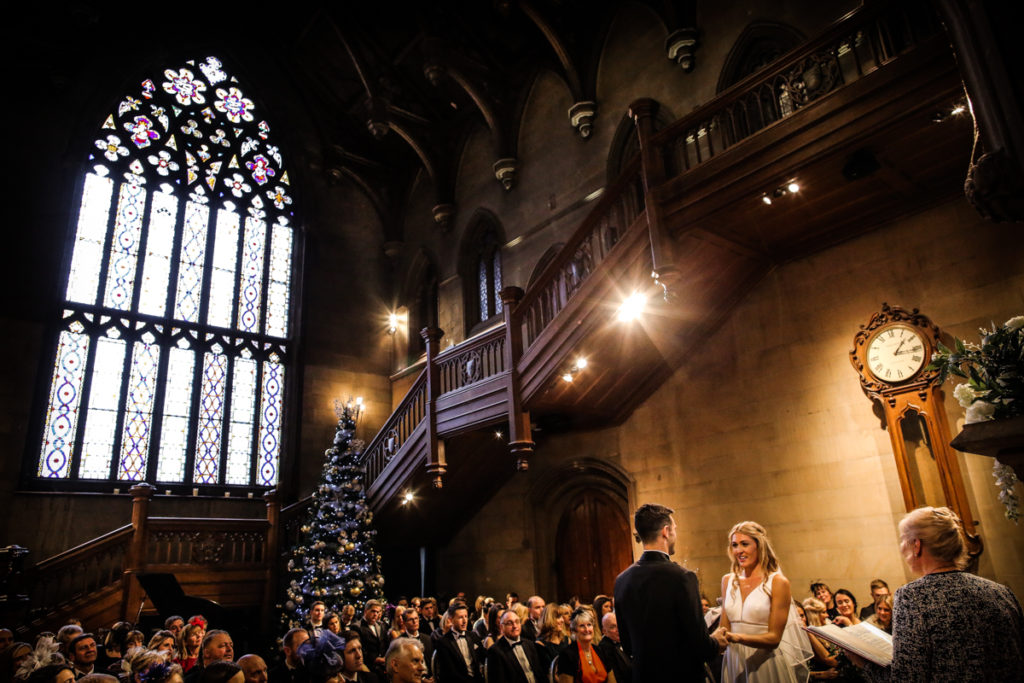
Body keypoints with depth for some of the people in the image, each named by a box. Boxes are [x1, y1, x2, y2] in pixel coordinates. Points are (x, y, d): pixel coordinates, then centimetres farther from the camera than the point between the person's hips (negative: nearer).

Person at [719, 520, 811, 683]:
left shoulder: (778, 582, -10)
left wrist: (738, 638, -27)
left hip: (766, 664, -4)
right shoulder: (728, 581, 4)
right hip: (734, 662, 4)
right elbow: (725, 628, 7)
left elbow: (774, 637, -12)